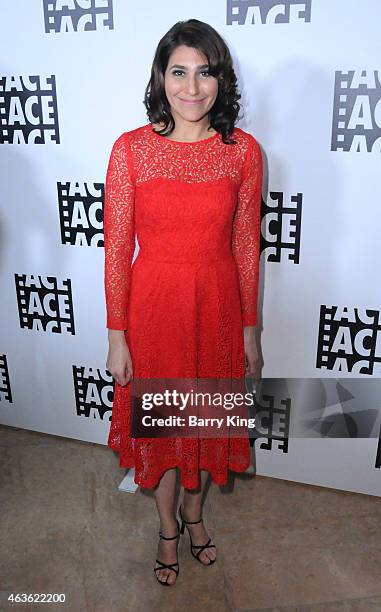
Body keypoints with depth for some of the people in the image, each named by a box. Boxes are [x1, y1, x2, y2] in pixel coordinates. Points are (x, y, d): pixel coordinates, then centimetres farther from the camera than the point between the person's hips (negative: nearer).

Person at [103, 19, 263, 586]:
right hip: (153, 305, -1)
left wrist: (250, 328, 4)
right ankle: (168, 525, 43)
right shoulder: (131, 149, -9)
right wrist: (116, 336, -6)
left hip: (217, 305, 2)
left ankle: (194, 510, 49)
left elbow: (245, 245, 0)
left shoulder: (243, 150, -5)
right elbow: (117, 247, -7)